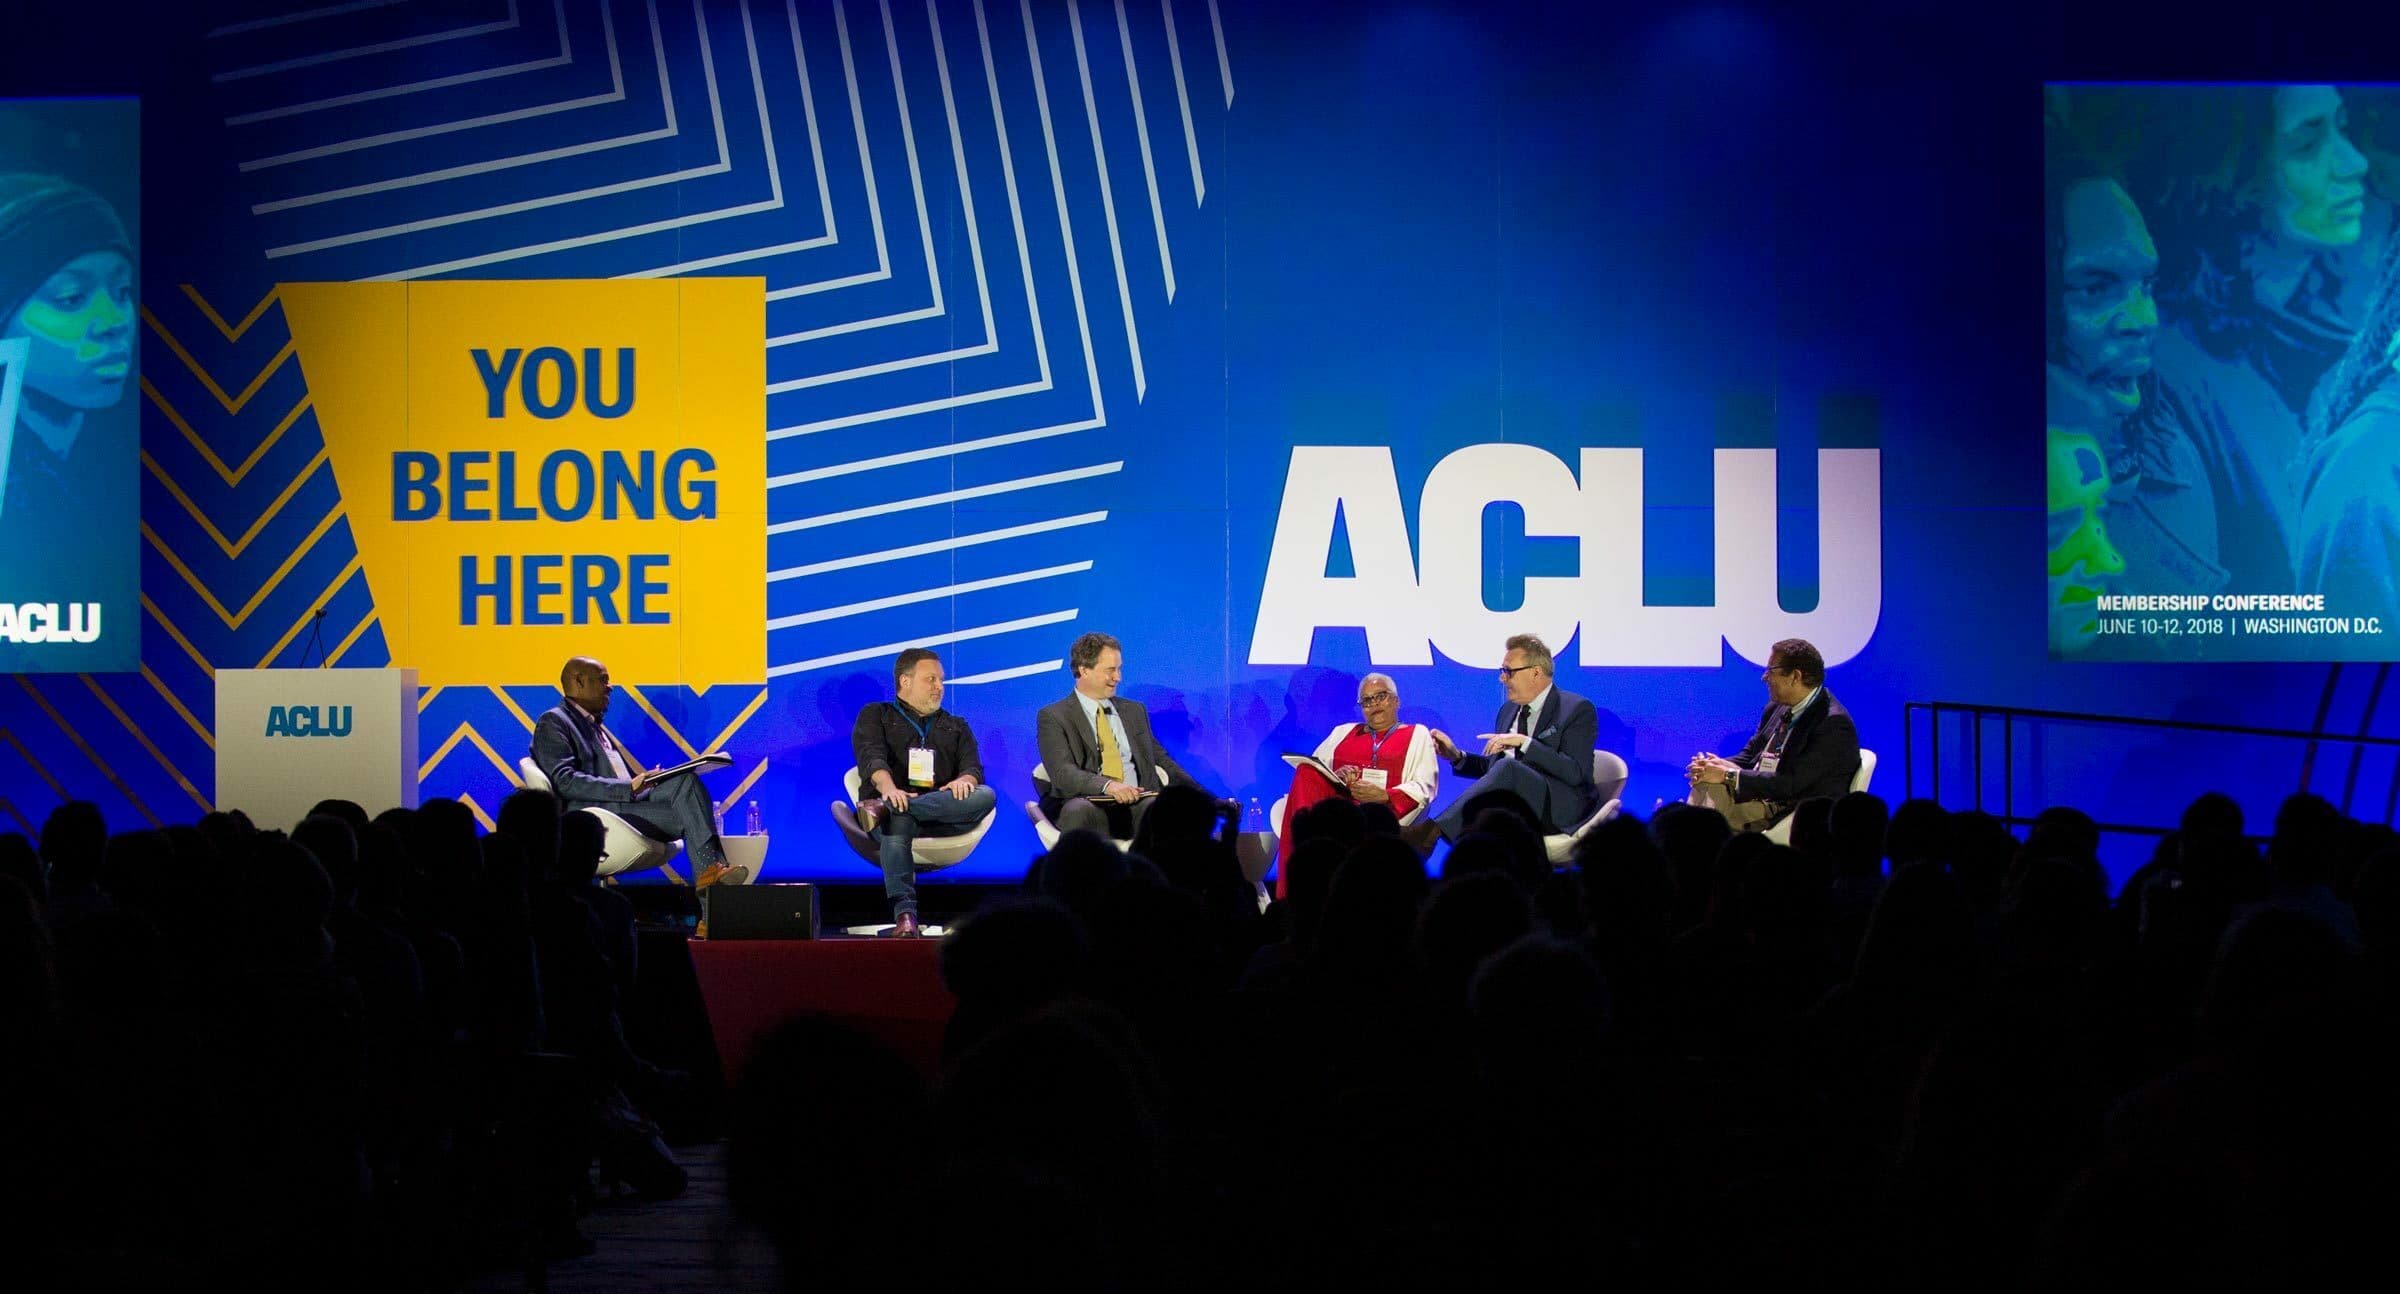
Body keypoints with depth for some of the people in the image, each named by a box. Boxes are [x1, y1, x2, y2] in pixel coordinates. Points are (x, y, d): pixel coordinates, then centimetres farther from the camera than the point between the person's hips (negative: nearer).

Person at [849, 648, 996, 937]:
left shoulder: (956, 727, 30)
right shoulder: (876, 716, 20)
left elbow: (973, 767, 12)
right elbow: (871, 756, -2)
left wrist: (964, 780, -17)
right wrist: (889, 788, -27)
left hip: (943, 814, 3)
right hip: (894, 807, -3)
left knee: (984, 795, -30)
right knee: (897, 822, -40)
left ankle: (884, 809, -42)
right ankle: (904, 913, -56)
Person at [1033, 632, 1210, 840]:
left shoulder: (1134, 711, 24)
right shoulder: (1052, 717, 7)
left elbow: (1163, 761, 27)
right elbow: (1062, 772, -8)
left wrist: (1209, 799, 15)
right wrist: (1108, 785, -27)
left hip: (1138, 804, 3)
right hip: (1087, 803, -3)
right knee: (1079, 810, -40)